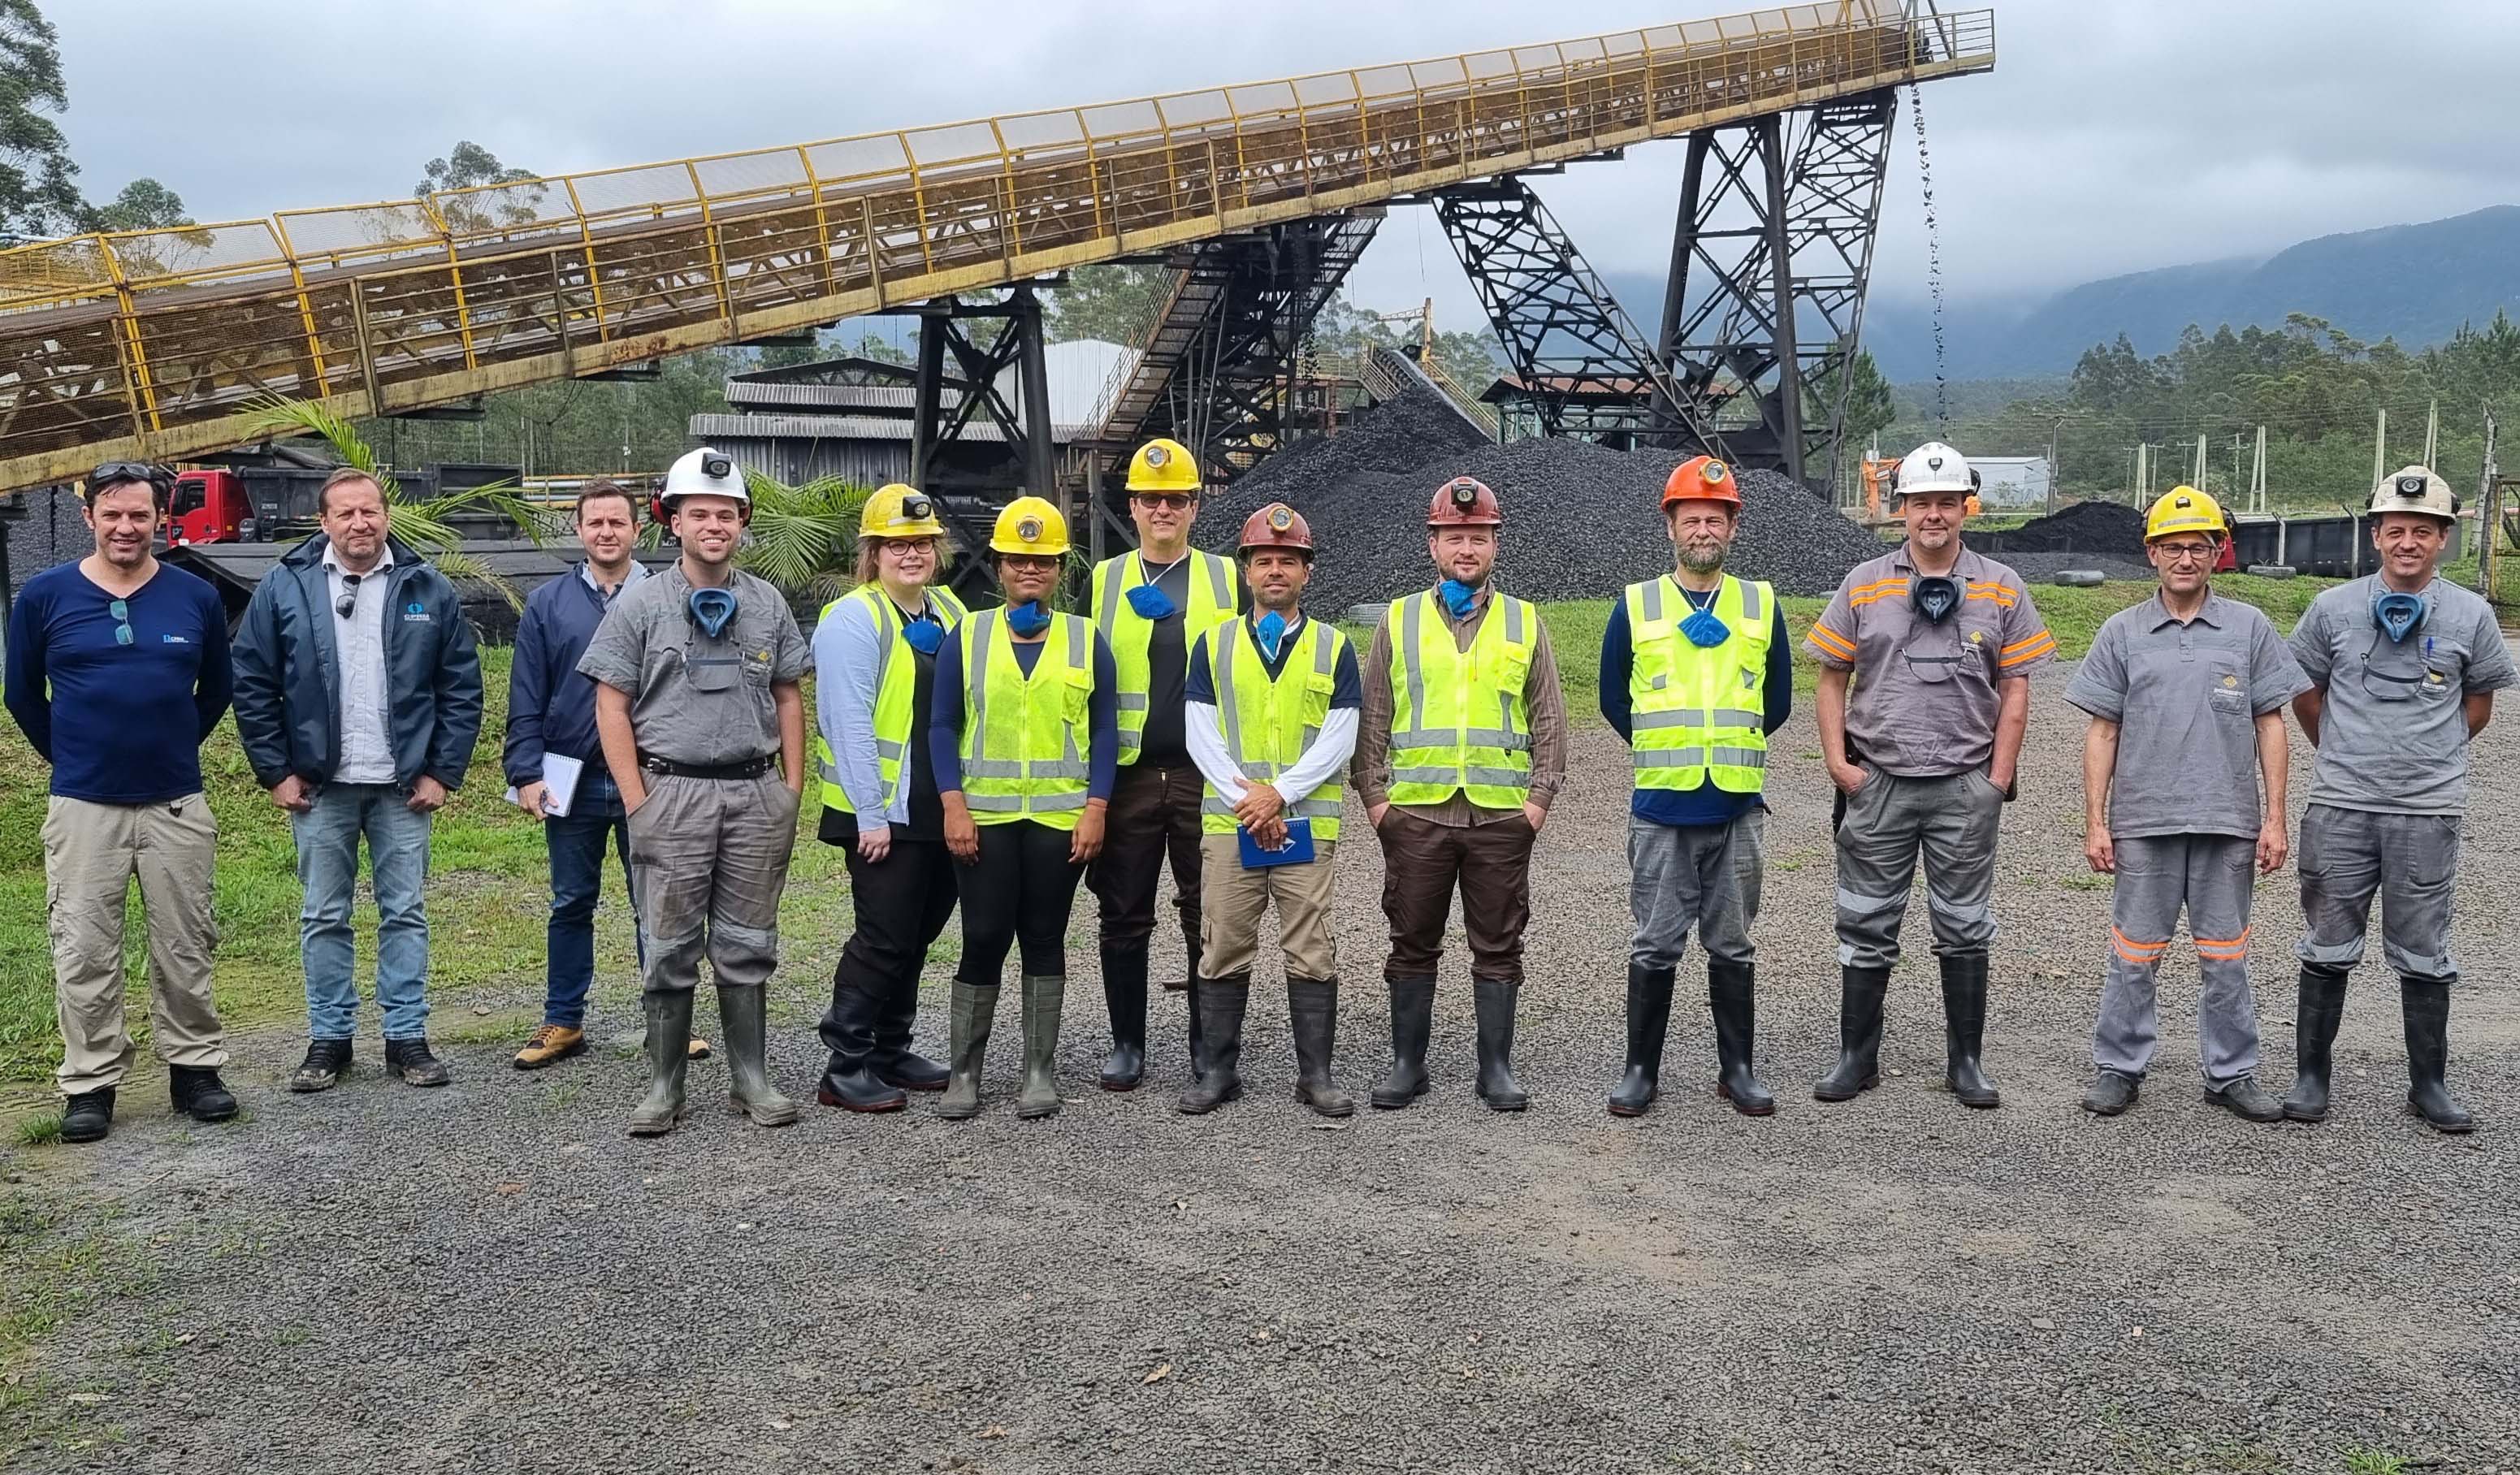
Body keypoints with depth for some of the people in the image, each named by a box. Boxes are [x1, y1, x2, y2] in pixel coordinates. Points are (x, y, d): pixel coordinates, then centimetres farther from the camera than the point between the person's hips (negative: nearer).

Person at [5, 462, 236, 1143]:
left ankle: (194, 1067, 20)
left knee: (185, 946, 8)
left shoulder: (197, 598, 0)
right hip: (83, 806, -1)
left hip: (177, 804, 1)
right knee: (85, 951, 3)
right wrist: (68, 755, 14)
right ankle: (90, 1084, 13)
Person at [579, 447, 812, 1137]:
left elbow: (788, 697, 14)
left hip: (756, 792, 2)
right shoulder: (641, 603, 1)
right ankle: (664, 1087, 10)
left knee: (746, 946, 8)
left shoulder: (768, 604, 9)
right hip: (673, 791, -2)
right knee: (669, 949, 2)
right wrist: (637, 801, -7)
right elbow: (611, 704, 0)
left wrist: (792, 789, 7)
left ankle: (751, 1079, 16)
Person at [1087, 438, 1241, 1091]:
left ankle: (1209, 1045, 14)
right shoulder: (1104, 581, 9)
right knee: (1125, 918, 6)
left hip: (1205, 773, -1)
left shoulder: (1227, 579, 7)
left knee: (1208, 917, 4)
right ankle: (1126, 1044, 16)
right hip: (1127, 773, 1)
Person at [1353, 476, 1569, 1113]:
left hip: (1501, 815, 0)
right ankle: (1407, 1064, 16)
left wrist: (1540, 797, -1)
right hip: (1414, 813, 0)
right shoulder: (1398, 621, 8)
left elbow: (1548, 719, 8)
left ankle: (1496, 1067, 15)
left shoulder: (1525, 623, 8)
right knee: (1414, 944, 6)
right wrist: (1373, 795, -1)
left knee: (1498, 947, 5)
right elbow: (1372, 717, 7)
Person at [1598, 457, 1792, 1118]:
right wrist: (1665, 751, 9)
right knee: (1655, 947, 3)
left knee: (1732, 946, 9)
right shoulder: (1635, 606, 2)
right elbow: (1613, 699, 10)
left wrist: (1729, 747, 11)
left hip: (1738, 806, 1)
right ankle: (1641, 1069, 14)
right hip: (1660, 807, -1)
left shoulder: (1762, 605, 6)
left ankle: (1737, 1069, 20)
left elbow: (1778, 700, 14)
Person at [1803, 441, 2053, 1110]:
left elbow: (2015, 689, 3)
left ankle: (1966, 1061, 18)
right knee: (1866, 926, 5)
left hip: (1965, 786, 0)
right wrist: (1837, 760, -3)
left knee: (1964, 929, 8)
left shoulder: (2001, 589, 3)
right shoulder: (1863, 585, 4)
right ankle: (1857, 1057, 16)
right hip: (1877, 782, 0)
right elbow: (1832, 678, 7)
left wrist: (1999, 779, -3)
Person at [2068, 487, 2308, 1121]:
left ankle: (2232, 1074, 20)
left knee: (2225, 957, 9)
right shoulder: (2122, 633, 4)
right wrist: (2095, 823, 1)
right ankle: (2119, 1068, 16)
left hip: (2228, 821, 0)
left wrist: (2275, 817, 1)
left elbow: (2269, 725, 6)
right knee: (2134, 956, 6)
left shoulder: (2249, 628, 5)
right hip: (2144, 821, 0)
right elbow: (2102, 732, 5)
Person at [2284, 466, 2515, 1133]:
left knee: (2423, 956, 9)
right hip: (2340, 808, 0)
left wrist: (2431, 754, 10)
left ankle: (2428, 1084, 19)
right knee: (2328, 949, 8)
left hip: (2429, 812, 0)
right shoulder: (2333, 608, 0)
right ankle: (2311, 1075, 16)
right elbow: (2304, 692, 12)